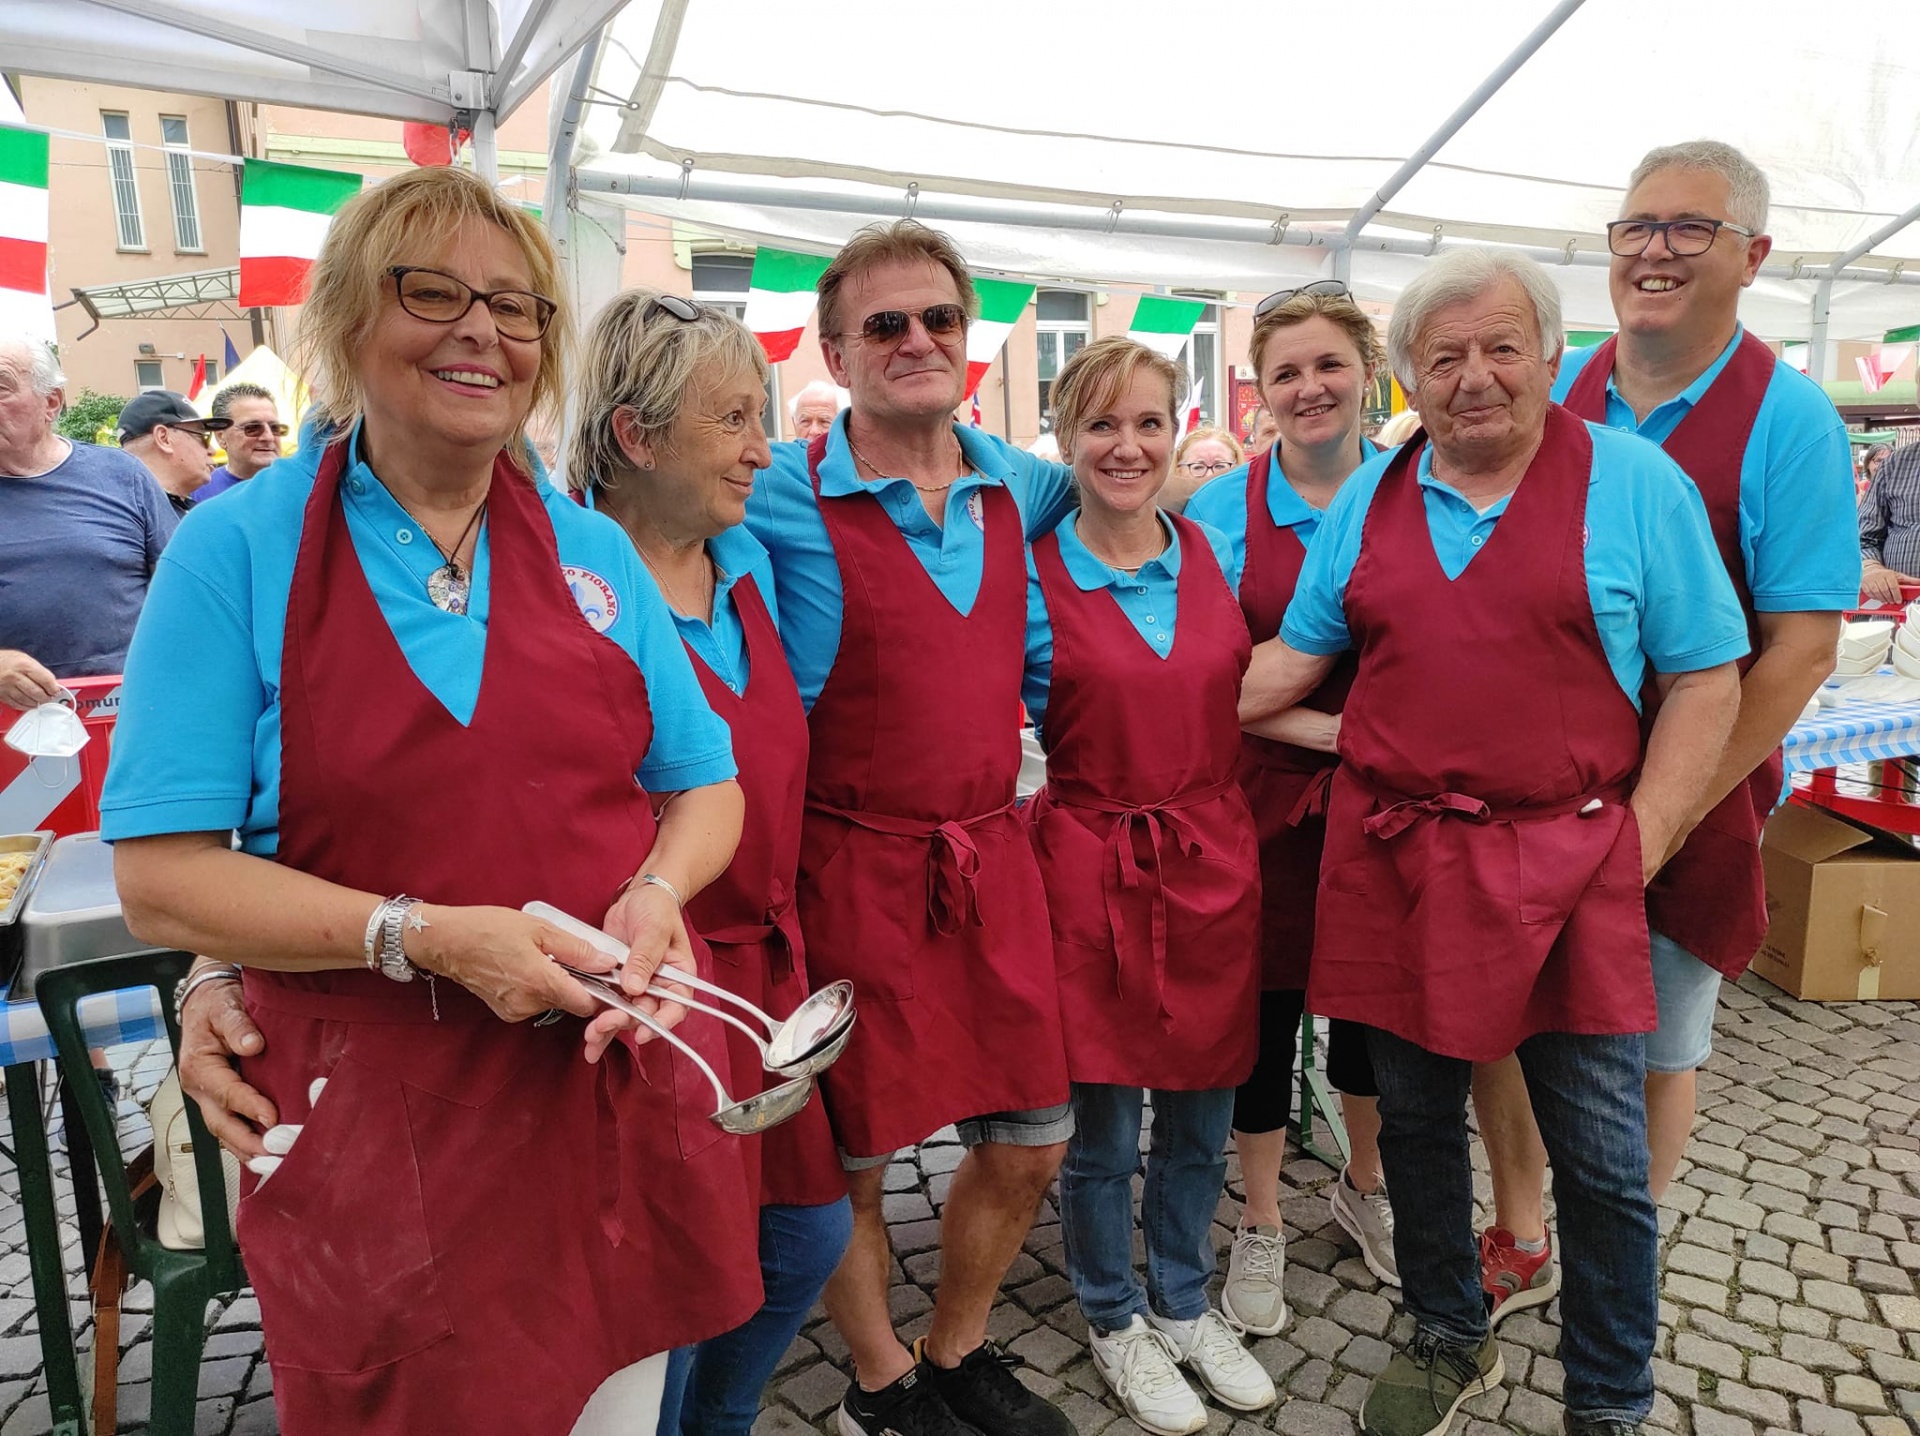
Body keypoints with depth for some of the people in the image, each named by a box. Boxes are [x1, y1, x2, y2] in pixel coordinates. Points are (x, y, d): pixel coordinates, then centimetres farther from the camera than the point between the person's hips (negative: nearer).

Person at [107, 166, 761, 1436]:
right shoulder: (239, 548, -6)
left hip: (619, 1083, 4)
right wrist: (426, 936, -22)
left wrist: (656, 891, -13)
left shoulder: (594, 551, 3)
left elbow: (704, 785, 8)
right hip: (379, 1126, -3)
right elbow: (161, 876, -10)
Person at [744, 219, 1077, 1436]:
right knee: (852, 1162, 11)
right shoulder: (786, 496, -10)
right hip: (855, 868, -5)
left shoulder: (1018, 484, 5)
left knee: (1030, 1144, 15)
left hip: (993, 861, 5)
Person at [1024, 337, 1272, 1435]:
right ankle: (1114, 1319, 35)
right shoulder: (1031, 576, -7)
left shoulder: (1217, 555, 4)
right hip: (1096, 869, -3)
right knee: (1106, 1129, 10)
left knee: (1202, 1118, 16)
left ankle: (1184, 1304, 40)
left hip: (1215, 860, 4)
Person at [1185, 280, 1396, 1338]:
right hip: (1267, 792, -2)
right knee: (1267, 1002, 8)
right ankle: (1259, 1228, 30)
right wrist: (1329, 729, -18)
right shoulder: (1222, 509, -6)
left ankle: (1365, 1188, 43)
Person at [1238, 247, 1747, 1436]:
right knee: (1417, 1122, 16)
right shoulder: (1371, 497, 8)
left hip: (1568, 865, -2)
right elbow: (1297, 656, 12)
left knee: (1603, 1160, 8)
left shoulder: (1634, 481, -1)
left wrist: (1638, 845, -9)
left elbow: (1706, 678, -2)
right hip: (1395, 861, 3)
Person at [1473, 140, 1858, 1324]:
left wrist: (1666, 810, -19)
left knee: (1653, 1048, 12)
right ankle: (1520, 1246, 36)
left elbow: (1803, 647, -13)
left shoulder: (1788, 418, -10)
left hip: (1689, 796, -3)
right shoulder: (1554, 395, 2)